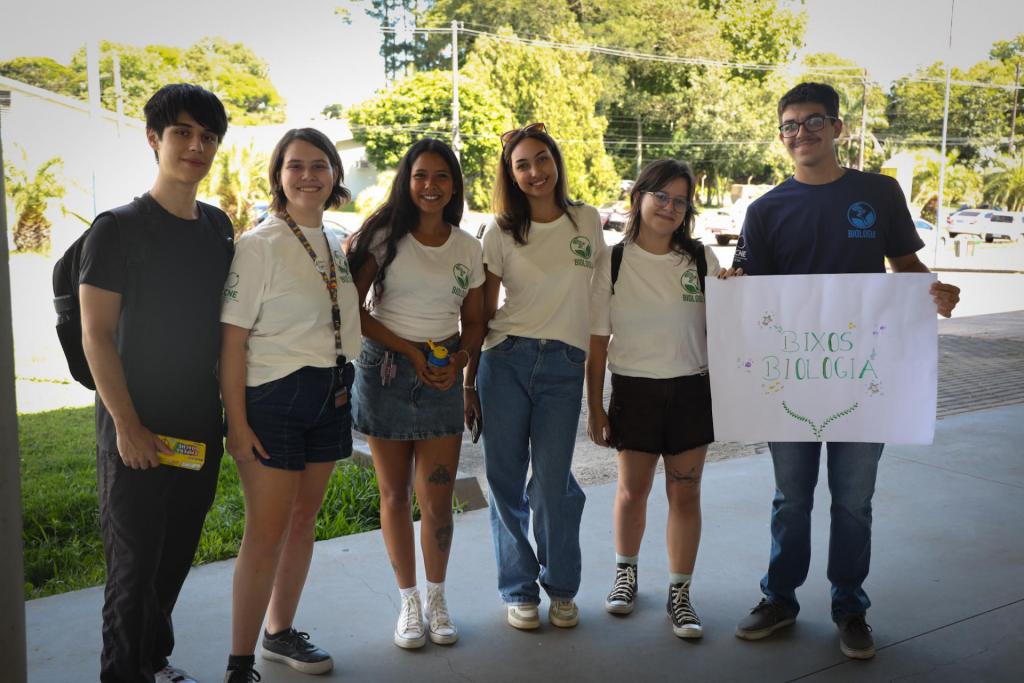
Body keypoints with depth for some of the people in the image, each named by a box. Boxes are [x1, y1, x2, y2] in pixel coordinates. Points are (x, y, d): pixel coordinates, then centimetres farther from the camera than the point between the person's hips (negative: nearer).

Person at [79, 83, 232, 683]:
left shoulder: (218, 226, 8)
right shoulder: (118, 229, -9)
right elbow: (96, 335, -11)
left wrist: (232, 404, 10)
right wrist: (127, 424, -15)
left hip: (202, 424, 5)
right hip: (137, 426, -5)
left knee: (177, 554, 15)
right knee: (135, 558, 4)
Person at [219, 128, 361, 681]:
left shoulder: (336, 245, 10)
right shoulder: (260, 244, -10)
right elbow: (231, 338, -13)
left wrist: (344, 394, 13)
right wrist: (235, 422, -17)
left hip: (329, 396, 7)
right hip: (273, 396, -6)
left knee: (303, 521, 15)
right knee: (267, 533, -3)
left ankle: (281, 633, 31)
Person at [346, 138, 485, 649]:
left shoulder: (467, 247, 7)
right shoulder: (383, 235, -2)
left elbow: (474, 321, 13)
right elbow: (354, 309, -7)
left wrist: (459, 360, -7)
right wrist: (411, 351, -13)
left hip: (442, 376, 2)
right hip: (385, 370, -1)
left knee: (437, 498, 0)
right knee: (395, 494, 8)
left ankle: (436, 598, 22)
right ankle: (408, 601, 24)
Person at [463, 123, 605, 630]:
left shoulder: (588, 221, 8)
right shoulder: (500, 233, 4)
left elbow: (602, 293, 15)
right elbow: (482, 313, 7)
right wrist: (469, 384, 6)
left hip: (564, 366, 0)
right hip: (505, 360, 0)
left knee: (552, 483, -2)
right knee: (506, 481, 4)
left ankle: (561, 587, 20)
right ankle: (518, 590, 21)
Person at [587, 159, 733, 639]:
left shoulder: (702, 260, 1)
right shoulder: (613, 262, -3)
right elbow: (597, 340, -1)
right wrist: (594, 407, -2)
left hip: (691, 391, 1)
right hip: (634, 390, -1)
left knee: (685, 494, 6)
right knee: (632, 491, 12)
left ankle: (680, 593, 21)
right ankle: (626, 572, 37)